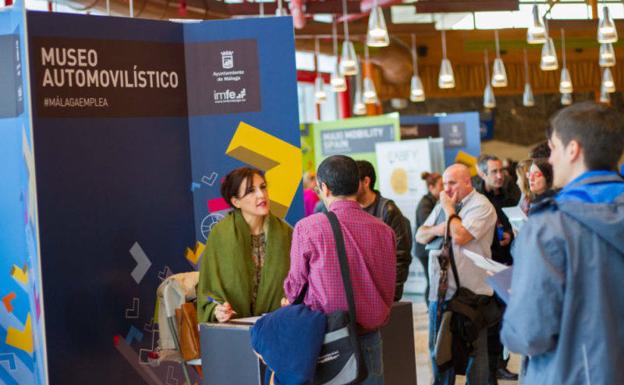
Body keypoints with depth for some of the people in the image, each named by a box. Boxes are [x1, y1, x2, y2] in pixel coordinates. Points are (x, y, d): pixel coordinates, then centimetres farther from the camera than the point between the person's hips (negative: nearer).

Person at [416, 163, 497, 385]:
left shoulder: (481, 206, -8)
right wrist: (435, 230, -7)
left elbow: (460, 236, -21)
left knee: (473, 351, 1)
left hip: (470, 292, -7)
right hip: (439, 291, 7)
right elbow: (420, 236, 14)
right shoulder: (442, 205, 16)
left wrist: (449, 209, -8)